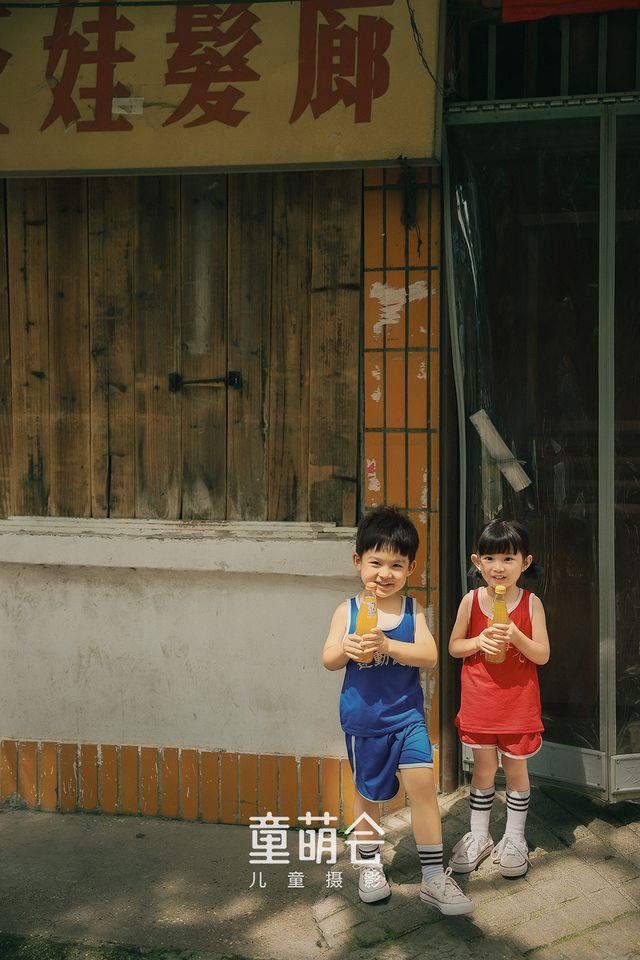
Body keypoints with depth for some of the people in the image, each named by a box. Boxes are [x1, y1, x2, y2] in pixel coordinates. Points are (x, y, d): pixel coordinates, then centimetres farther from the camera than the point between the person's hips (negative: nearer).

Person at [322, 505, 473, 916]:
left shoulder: (413, 610, -4)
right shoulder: (348, 611, -5)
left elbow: (430, 655, -16)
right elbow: (328, 660, -4)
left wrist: (388, 645, -30)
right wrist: (346, 649, -27)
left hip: (406, 714, 0)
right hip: (362, 717, 1)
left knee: (422, 782, -14)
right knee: (369, 793, 14)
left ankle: (434, 877, -1)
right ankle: (369, 862, 38)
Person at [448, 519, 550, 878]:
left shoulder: (531, 603, -7)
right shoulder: (471, 600, -4)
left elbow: (542, 656, -7)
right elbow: (454, 646, 3)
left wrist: (516, 637, -24)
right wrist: (478, 641, -16)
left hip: (518, 700, -1)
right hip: (480, 697, 1)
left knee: (515, 767, 10)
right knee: (484, 768, 11)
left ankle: (514, 837, 27)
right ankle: (479, 836, 26)